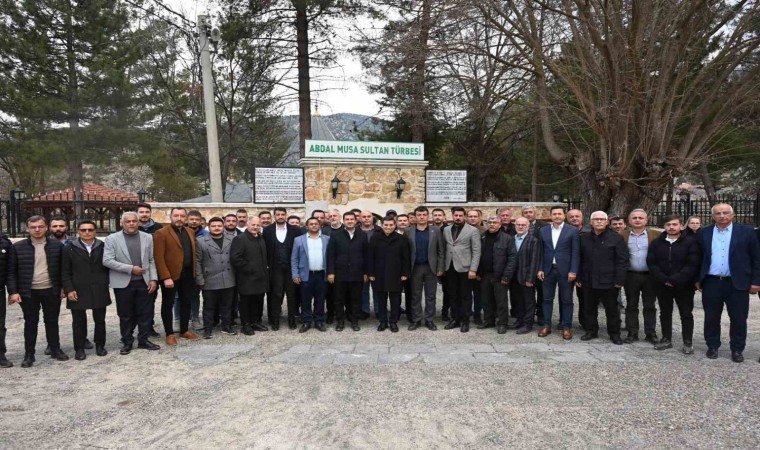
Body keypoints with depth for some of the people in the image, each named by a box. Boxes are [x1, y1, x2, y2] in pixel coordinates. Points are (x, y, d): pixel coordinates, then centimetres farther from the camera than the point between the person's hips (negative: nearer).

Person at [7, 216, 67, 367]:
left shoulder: (57, 245, 0)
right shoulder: (18, 247, -2)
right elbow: (11, 271, -1)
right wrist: (13, 291, -8)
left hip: (51, 291, 1)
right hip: (28, 292, 0)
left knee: (52, 321, 11)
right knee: (30, 323, 8)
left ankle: (55, 350, 22)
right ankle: (29, 354, 17)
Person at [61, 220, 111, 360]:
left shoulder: (103, 247, 3)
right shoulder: (69, 248, 1)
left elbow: (108, 267, 6)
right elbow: (65, 272, -1)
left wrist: (106, 284, -2)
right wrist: (69, 289, -9)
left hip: (99, 291, 1)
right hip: (78, 291, -1)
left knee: (100, 320, 10)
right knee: (79, 321, 7)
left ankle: (100, 345, 24)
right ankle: (79, 348, 17)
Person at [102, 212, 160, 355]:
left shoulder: (148, 237, 6)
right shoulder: (112, 239, -3)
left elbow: (152, 260, 7)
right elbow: (107, 261, -11)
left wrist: (153, 279, -2)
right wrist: (130, 269, -15)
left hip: (144, 282, 2)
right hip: (123, 283, -2)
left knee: (145, 313, 7)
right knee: (125, 315, 8)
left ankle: (143, 340, 21)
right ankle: (127, 342, 22)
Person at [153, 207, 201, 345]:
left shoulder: (190, 233, 11)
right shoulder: (161, 233, -9)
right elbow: (158, 257, -14)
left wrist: (194, 272, 5)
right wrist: (166, 277, -20)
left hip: (187, 274, 6)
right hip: (170, 275, -6)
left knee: (186, 303, 13)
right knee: (168, 305, 6)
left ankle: (184, 330, 25)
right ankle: (169, 334, 16)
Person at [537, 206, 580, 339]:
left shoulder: (573, 230, -3)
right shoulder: (543, 230, 6)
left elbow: (576, 253, -5)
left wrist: (573, 271, -11)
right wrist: (540, 269, 0)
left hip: (565, 270, -3)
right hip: (548, 269, 3)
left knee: (566, 300, 5)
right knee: (547, 298, 8)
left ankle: (566, 327, 14)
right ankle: (546, 325, 17)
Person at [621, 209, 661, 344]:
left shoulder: (656, 235, 0)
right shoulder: (623, 236, 1)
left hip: (650, 276, 0)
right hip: (630, 276, 1)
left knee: (650, 306, 8)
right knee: (631, 306, 8)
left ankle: (651, 333, 18)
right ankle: (632, 333, 16)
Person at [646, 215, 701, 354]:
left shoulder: (691, 242, -6)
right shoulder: (656, 243, 6)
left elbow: (692, 265, -14)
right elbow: (651, 263, 0)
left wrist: (674, 280, -19)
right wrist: (663, 279, -13)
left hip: (683, 285, -3)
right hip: (662, 285, 4)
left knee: (686, 314, 6)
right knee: (665, 313, 12)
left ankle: (688, 342, 16)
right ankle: (666, 339, 23)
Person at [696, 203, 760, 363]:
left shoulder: (746, 231, 0)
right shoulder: (704, 233, 5)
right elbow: (698, 258, 10)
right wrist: (698, 279, 6)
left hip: (737, 283, -1)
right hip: (711, 283, 2)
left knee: (738, 319, 6)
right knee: (711, 318, 9)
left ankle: (737, 350, 20)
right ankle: (712, 346, 23)